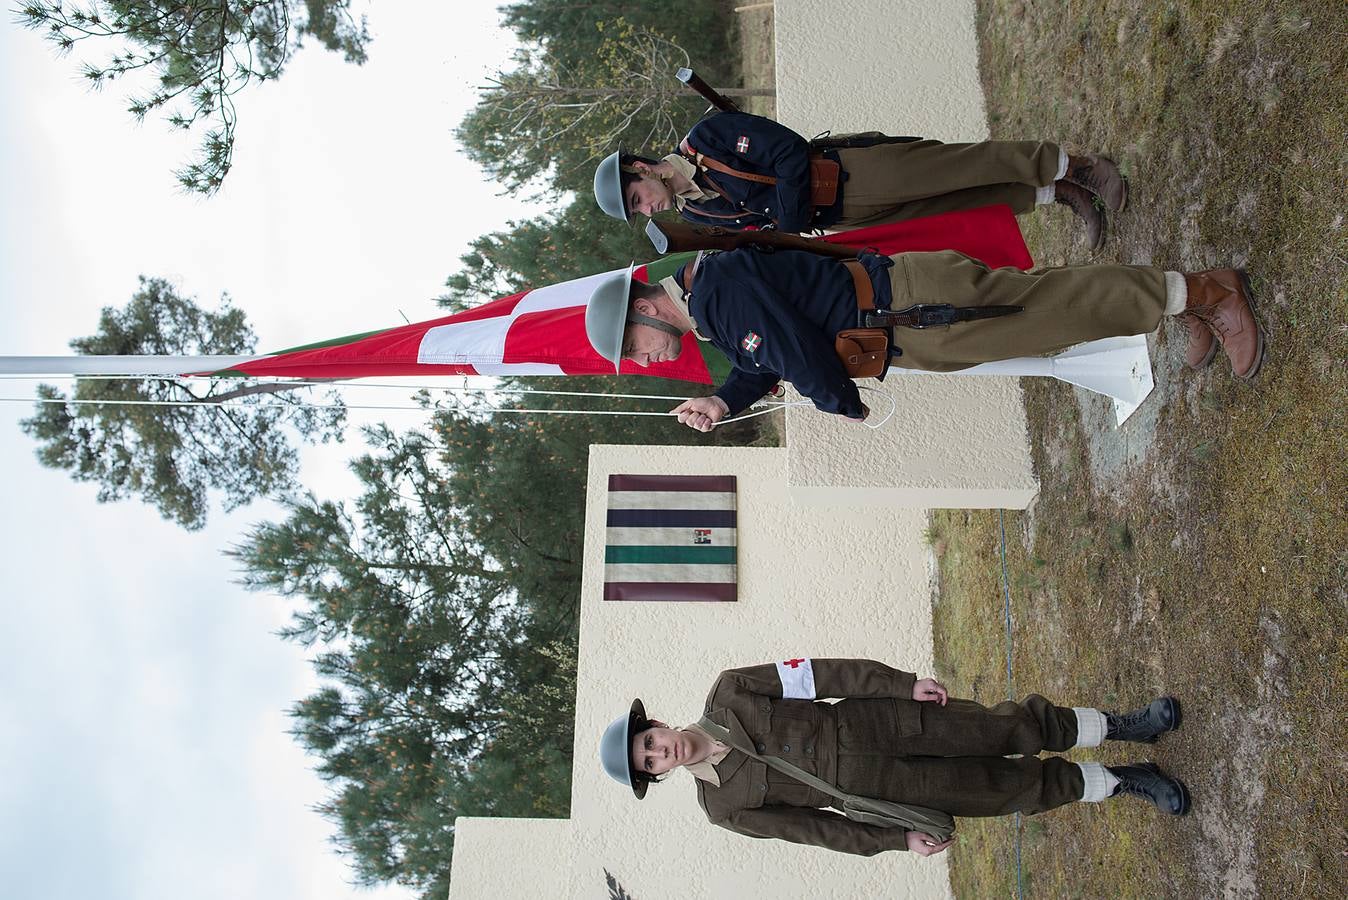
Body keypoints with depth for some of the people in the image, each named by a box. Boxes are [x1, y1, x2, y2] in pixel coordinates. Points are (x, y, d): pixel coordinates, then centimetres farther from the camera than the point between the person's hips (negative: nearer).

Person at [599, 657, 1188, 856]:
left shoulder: (727, 695, -7)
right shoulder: (726, 808, -3)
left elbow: (825, 673, -6)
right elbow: (812, 826, -1)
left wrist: (905, 683, -12)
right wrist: (900, 840, -2)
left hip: (879, 720, 1)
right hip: (875, 786, 0)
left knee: (1012, 728, -3)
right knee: (1010, 788, 2)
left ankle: (1123, 726, 20)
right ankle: (1123, 782, 23)